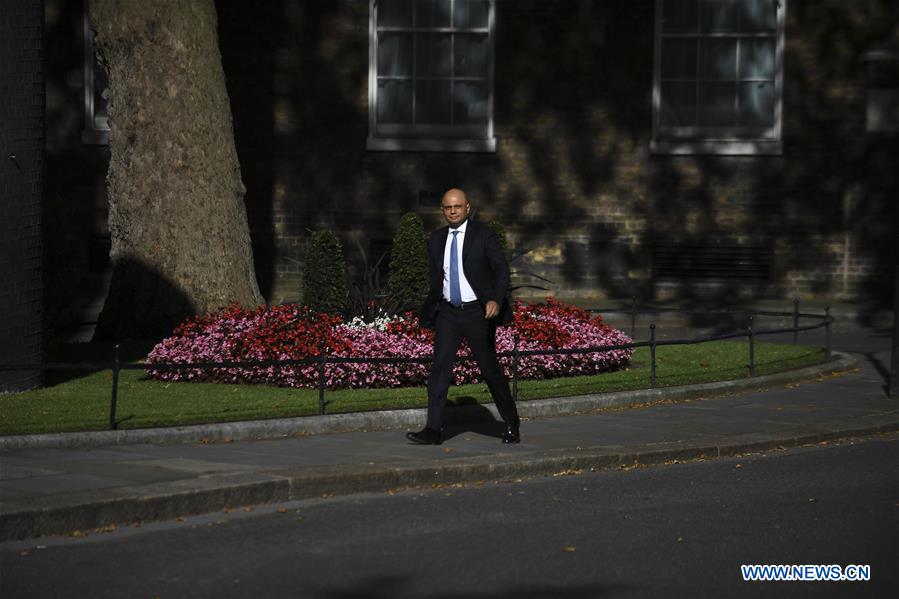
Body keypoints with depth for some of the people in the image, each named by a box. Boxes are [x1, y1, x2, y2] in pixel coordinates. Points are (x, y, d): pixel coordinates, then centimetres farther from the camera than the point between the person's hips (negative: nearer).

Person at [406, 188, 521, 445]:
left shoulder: (483, 235, -5)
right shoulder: (436, 239, 9)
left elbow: (501, 269, -11)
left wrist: (496, 300, -27)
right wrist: (430, 310, 16)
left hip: (478, 312, -3)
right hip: (448, 312, 4)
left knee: (490, 369, 5)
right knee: (440, 367, -10)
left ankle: (511, 424, 23)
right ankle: (433, 429, -14)